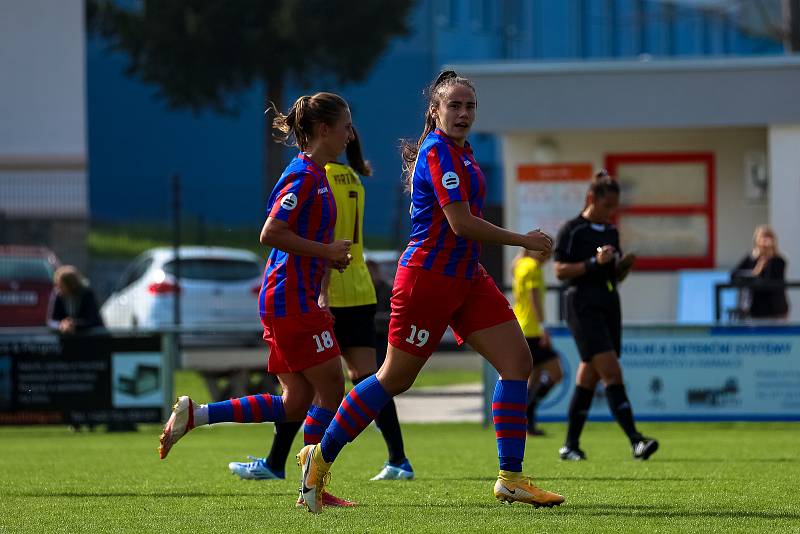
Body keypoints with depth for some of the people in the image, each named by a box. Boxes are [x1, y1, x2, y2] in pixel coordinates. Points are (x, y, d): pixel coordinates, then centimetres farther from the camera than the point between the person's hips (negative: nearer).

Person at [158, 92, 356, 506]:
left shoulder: (315, 175, 16)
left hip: (287, 299, 10)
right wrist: (327, 251, -16)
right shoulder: (304, 175, -14)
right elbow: (271, 234, -21)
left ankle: (193, 414, 5)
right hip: (291, 299, -10)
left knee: (296, 403, 7)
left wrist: (330, 256, 12)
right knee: (331, 390, -4)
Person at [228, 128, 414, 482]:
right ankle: (398, 460, -4)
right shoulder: (352, 178, 14)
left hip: (330, 295, -8)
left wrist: (322, 293, -24)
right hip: (361, 291, 8)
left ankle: (274, 464, 6)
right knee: (366, 376, 4)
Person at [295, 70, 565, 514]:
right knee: (394, 379, -1)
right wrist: (522, 240, -13)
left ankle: (510, 478, -3)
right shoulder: (438, 152, -16)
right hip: (428, 275, -9)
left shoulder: (458, 152, 14)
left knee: (517, 362, -3)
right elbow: (461, 223, -21)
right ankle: (320, 457, 15)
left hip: (465, 277, 9)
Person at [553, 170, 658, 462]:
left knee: (589, 378, 8)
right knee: (612, 373, -17)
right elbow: (560, 270, -10)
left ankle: (571, 445, 15)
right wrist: (594, 263, -19)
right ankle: (635, 441, -24)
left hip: (609, 306, 8)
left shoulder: (611, 232, 16)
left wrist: (624, 265, 1)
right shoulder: (571, 230, -5)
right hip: (584, 307, -8)